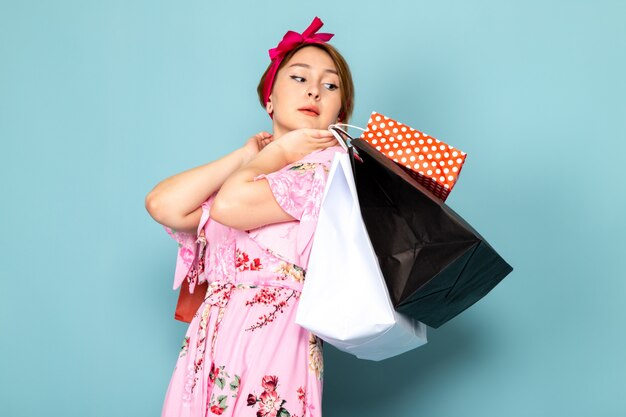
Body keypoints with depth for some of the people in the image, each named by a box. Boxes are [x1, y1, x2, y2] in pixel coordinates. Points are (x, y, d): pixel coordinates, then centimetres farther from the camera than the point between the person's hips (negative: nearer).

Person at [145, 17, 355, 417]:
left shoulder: (331, 165, -4)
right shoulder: (244, 174, 16)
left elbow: (231, 205, -17)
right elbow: (163, 206, -1)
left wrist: (278, 154, 0)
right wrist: (245, 157, 3)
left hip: (272, 338, -6)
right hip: (209, 340, 6)